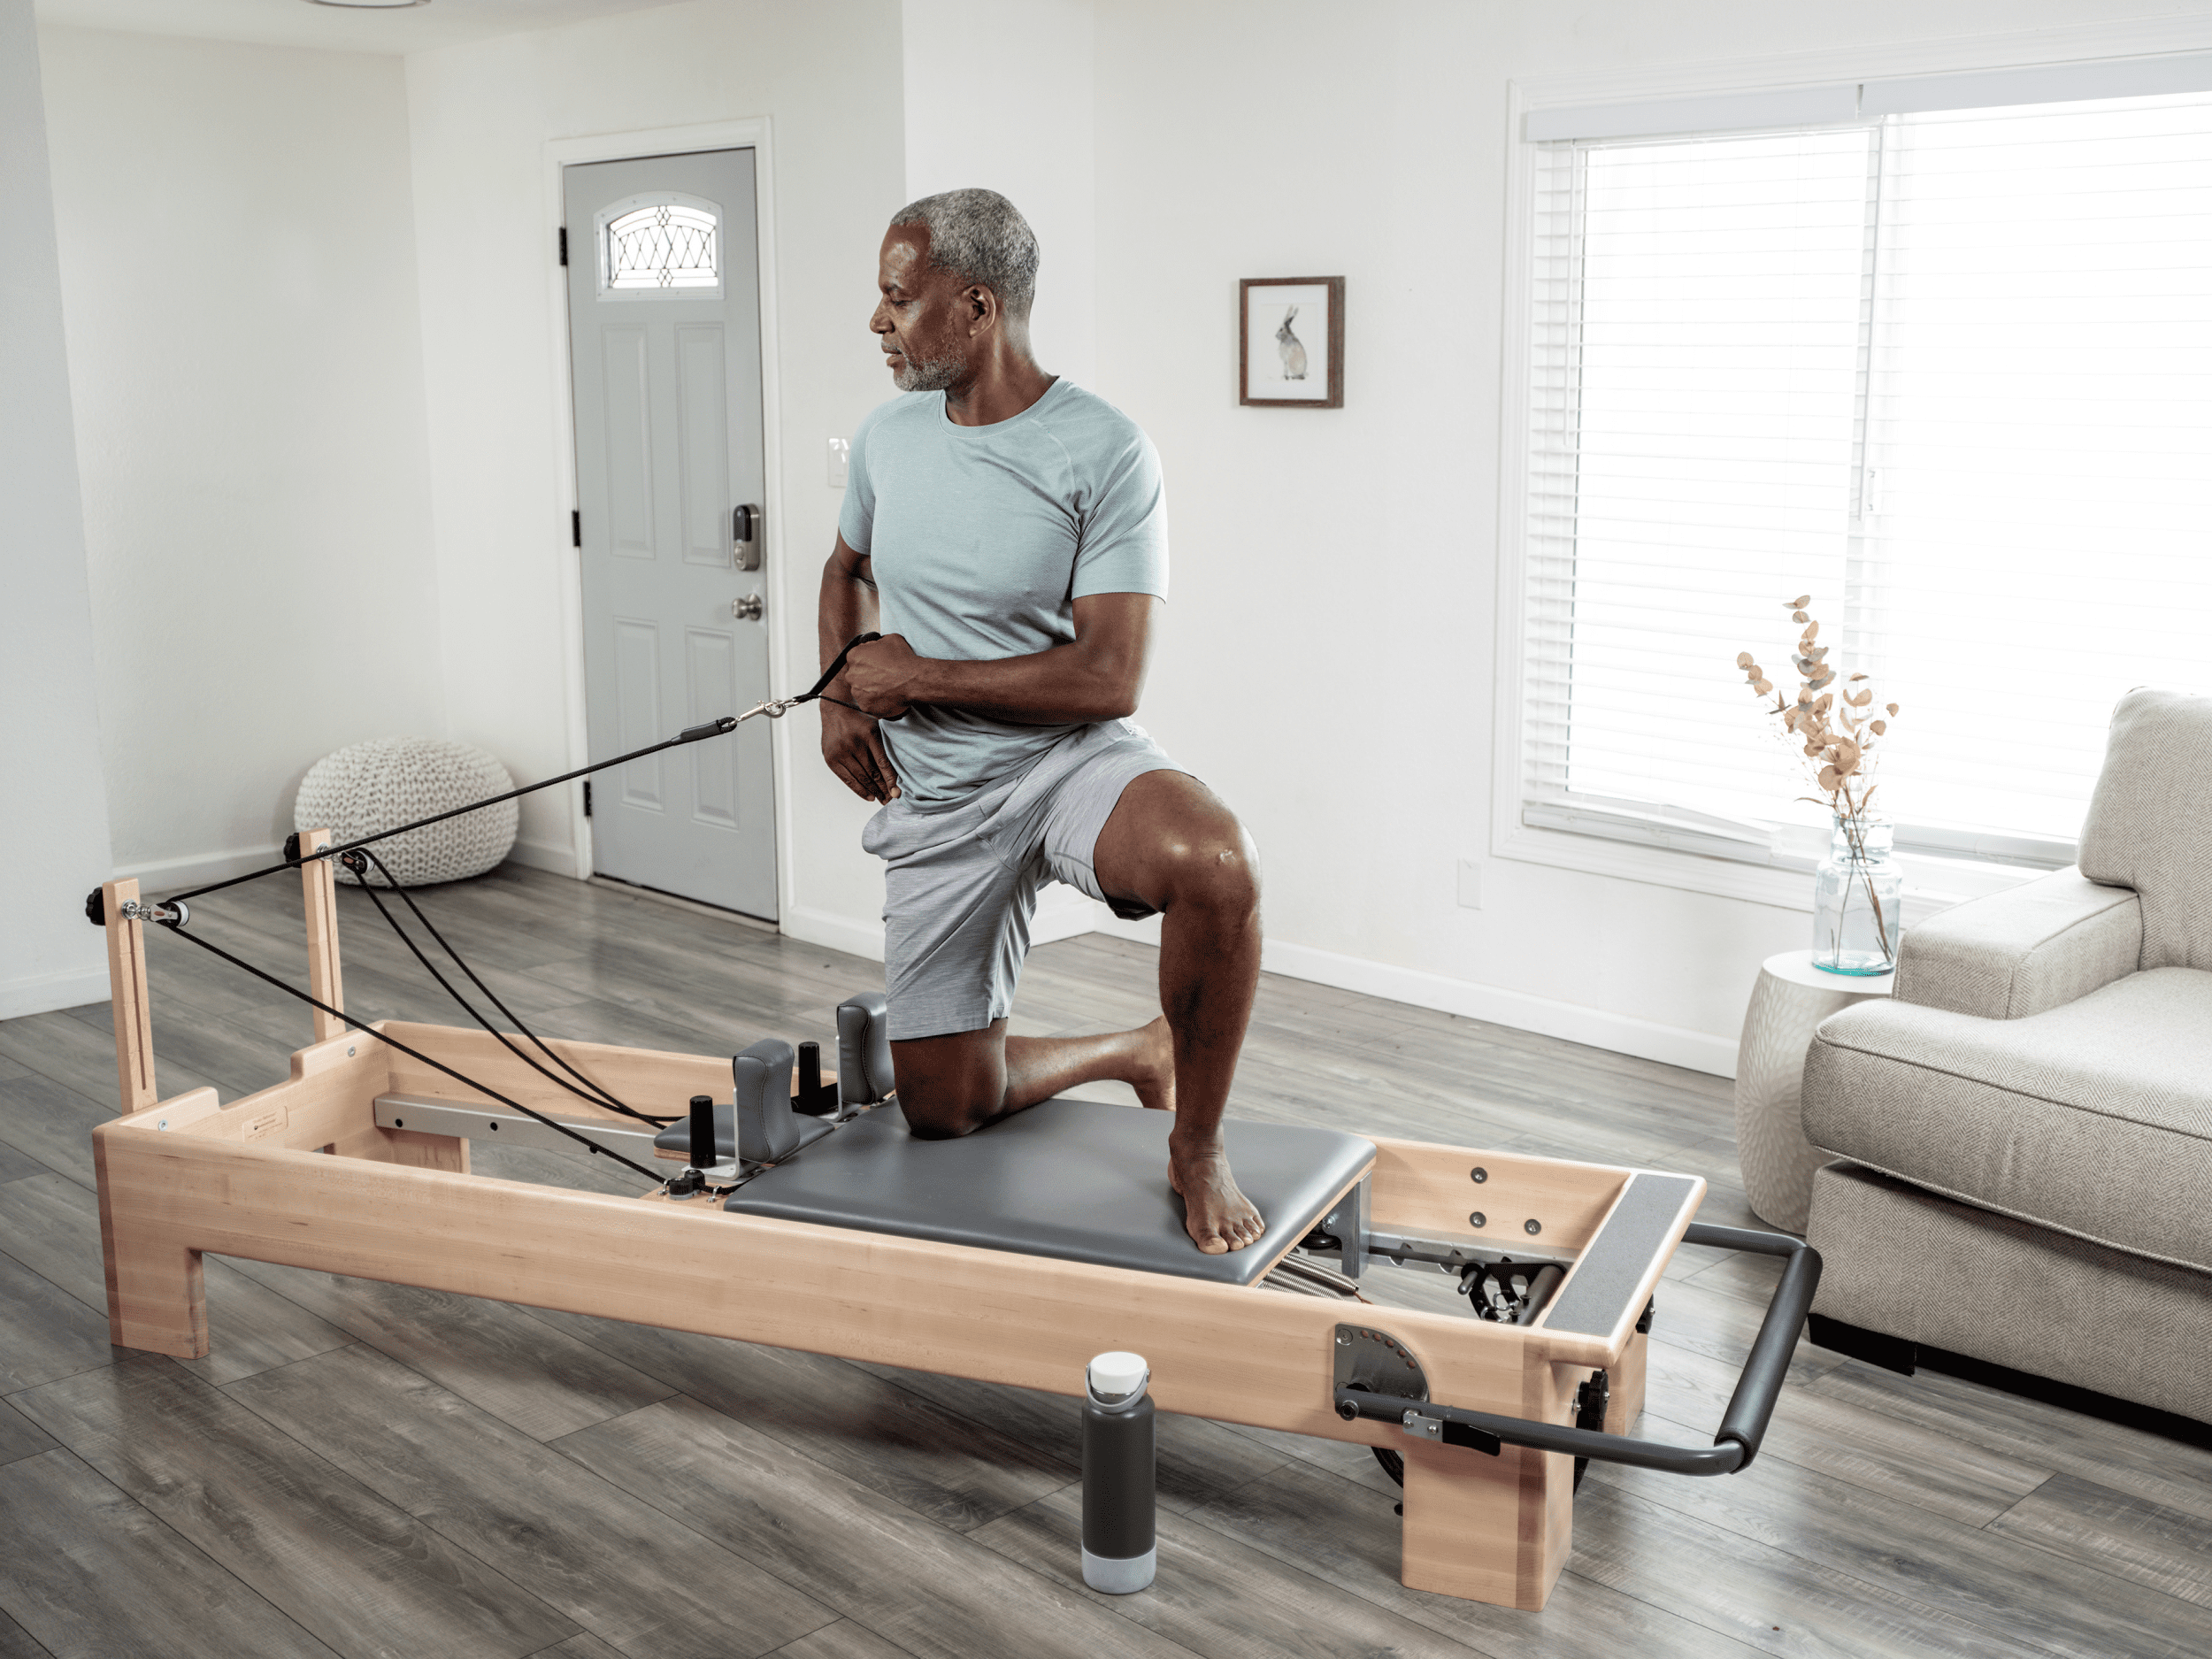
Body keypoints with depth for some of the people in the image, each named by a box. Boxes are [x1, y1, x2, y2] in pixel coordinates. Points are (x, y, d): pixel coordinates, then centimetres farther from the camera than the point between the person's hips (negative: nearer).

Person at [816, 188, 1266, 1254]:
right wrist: (840, 697, 5)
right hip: (935, 802, 5)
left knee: (1214, 862, -39)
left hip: (1070, 757, -5)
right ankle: (1133, 1053, 33)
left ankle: (1198, 1146, -15)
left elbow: (1108, 680, -21)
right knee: (942, 1110, 6)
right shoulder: (887, 438, 4)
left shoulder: (1104, 454, -16)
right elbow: (847, 572, 24)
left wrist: (917, 677, -15)